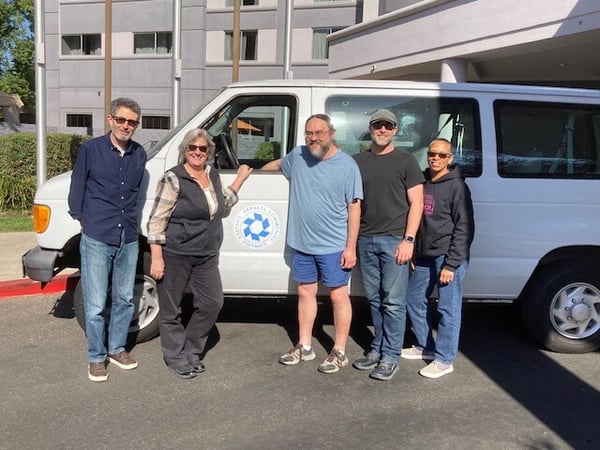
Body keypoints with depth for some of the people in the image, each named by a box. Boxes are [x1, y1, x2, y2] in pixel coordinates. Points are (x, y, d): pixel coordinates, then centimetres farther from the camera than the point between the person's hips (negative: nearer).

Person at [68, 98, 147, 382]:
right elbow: (77, 189, 2)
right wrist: (85, 220, 5)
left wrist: (129, 220, 13)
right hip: (97, 239, -4)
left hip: (128, 239, 4)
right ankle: (96, 358, 17)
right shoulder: (90, 150, -5)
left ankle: (116, 349, 31)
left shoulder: (139, 154, 5)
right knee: (96, 305, 1)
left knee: (124, 300, 14)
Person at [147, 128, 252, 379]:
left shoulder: (213, 175, 9)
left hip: (207, 256, 7)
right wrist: (156, 259, -17)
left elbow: (223, 204, 27)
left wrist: (240, 180, 23)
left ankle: (191, 352, 25)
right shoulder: (173, 179, -12)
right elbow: (156, 221, -14)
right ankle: (176, 358, 22)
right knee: (171, 309, 5)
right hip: (175, 255, -6)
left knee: (212, 303, 7)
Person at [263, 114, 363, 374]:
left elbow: (354, 208, -10)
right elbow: (278, 164, 28)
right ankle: (304, 347, 28)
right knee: (305, 292, 14)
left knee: (338, 295, 4)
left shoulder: (346, 165, -10)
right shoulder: (297, 156, 3)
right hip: (302, 243, 6)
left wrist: (351, 247, -13)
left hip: (334, 246, -5)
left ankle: (339, 352, 16)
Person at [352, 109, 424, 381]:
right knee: (374, 298, 10)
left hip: (394, 240, -4)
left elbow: (416, 203, -1)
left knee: (393, 302, -2)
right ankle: (378, 348, 22)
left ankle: (390, 356, 6)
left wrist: (408, 239, -11)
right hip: (366, 239, 4)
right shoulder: (358, 162, 13)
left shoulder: (405, 161, 3)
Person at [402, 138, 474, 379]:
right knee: (414, 300, 15)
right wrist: (413, 253, 14)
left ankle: (444, 359, 10)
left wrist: (451, 264, -16)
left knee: (448, 309, -1)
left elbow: (464, 228, -12)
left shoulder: (456, 186, -9)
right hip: (424, 257, 8)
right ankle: (425, 346, 31)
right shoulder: (422, 183, 11)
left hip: (448, 257, -8)